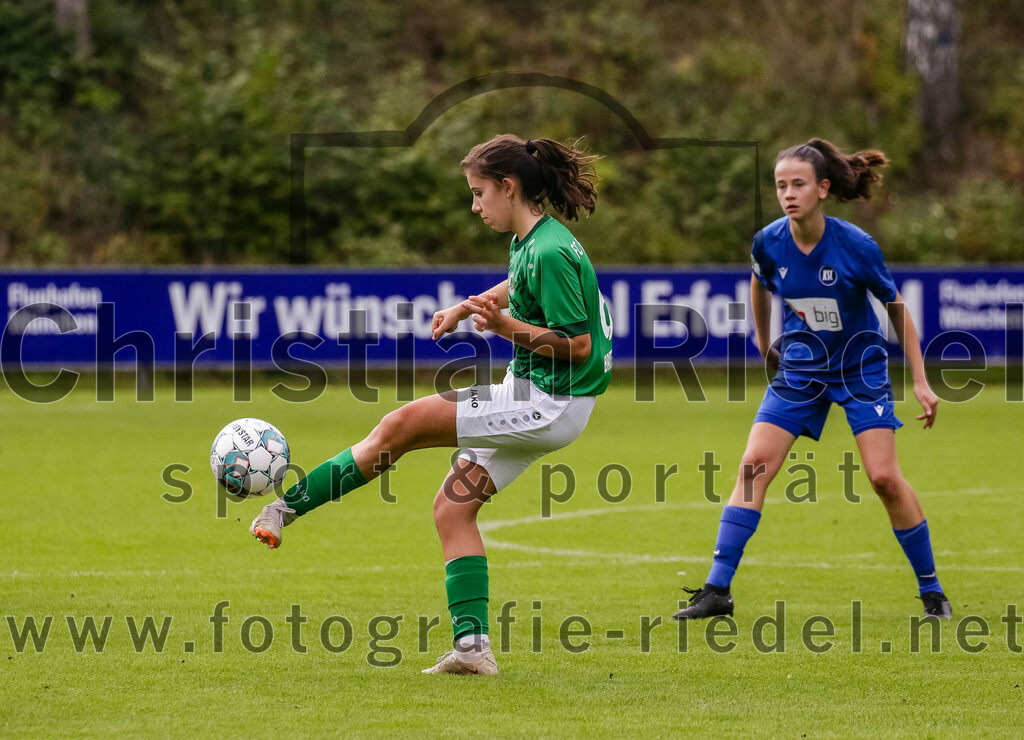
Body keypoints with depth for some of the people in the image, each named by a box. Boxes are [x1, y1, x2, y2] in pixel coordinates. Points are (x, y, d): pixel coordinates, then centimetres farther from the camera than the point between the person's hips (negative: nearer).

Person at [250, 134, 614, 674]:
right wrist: (465, 309, 24)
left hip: (551, 406, -10)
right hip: (531, 397, 10)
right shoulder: (529, 241, 10)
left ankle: (288, 508, -5)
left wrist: (507, 327, -26)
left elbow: (578, 345, -22)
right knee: (452, 507, 7)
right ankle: (472, 647, 6)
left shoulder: (550, 252, -20)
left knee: (401, 425, -13)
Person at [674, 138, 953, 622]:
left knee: (884, 477, -12)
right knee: (753, 467, -10)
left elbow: (897, 308, -8)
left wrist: (920, 382, -8)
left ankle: (932, 591, 4)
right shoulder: (769, 242, -13)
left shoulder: (856, 246, -21)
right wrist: (763, 342, 21)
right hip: (799, 370, 3)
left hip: (860, 368, -3)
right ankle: (717, 590, -7)